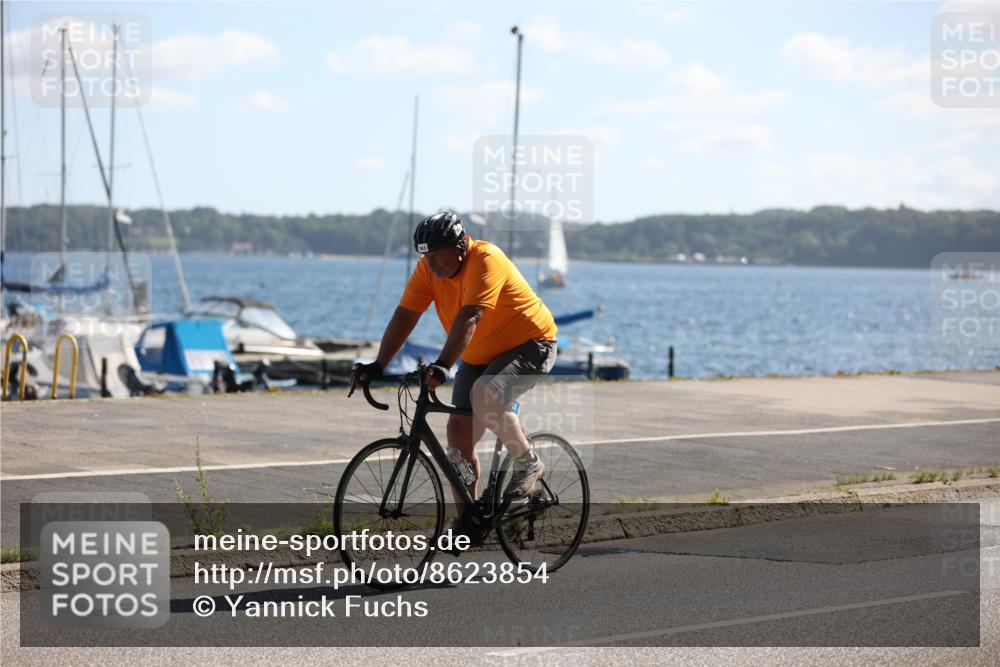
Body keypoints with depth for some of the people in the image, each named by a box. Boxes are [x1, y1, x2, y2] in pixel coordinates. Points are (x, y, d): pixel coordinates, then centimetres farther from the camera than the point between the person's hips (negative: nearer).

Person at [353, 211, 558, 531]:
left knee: (484, 395, -33)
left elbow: (469, 318, -37)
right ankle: (466, 520, 10)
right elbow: (404, 316, -9)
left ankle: (528, 464, -12)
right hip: (481, 357, 8)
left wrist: (442, 366, -47)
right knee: (459, 432, -2)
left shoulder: (486, 260, -27)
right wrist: (379, 365, -20)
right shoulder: (429, 269, -6)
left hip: (529, 345, -8)